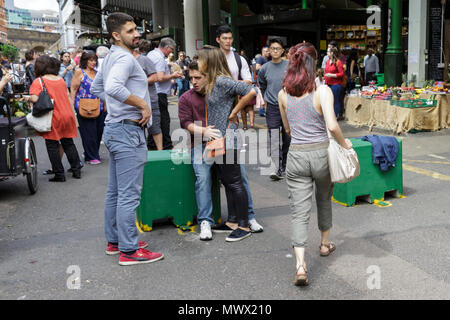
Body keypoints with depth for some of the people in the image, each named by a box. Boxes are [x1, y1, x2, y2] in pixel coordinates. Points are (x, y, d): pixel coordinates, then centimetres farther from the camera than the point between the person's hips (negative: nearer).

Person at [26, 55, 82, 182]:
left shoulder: (38, 81, -8)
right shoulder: (61, 79, 12)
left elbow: (35, 99, -19)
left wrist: (27, 98, -1)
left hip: (53, 118, -5)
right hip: (68, 115, 6)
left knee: (52, 146, 5)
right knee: (68, 143, 15)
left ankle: (59, 174, 6)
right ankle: (76, 170, 18)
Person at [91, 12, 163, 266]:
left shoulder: (111, 58, 17)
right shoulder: (125, 58, -15)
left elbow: (97, 87, 28)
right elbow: (112, 87, -33)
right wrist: (143, 104, -22)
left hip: (115, 128, 11)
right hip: (128, 130, -11)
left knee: (115, 191, 16)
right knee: (129, 194, -6)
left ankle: (114, 241, 26)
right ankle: (129, 250, 0)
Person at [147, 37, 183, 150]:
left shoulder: (151, 54, 15)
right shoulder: (160, 58, -16)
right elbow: (160, 78, -24)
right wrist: (173, 76, -9)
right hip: (159, 94, -10)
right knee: (164, 120, -4)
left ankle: (151, 145, 20)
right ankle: (167, 146, 1)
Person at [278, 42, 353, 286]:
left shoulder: (283, 94, 3)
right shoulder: (322, 91, -9)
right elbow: (332, 126, -20)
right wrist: (344, 144, -3)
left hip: (296, 156, 1)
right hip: (321, 153, -1)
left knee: (300, 212, 1)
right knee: (324, 199, 25)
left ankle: (300, 265, -11)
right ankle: (325, 244, 45)